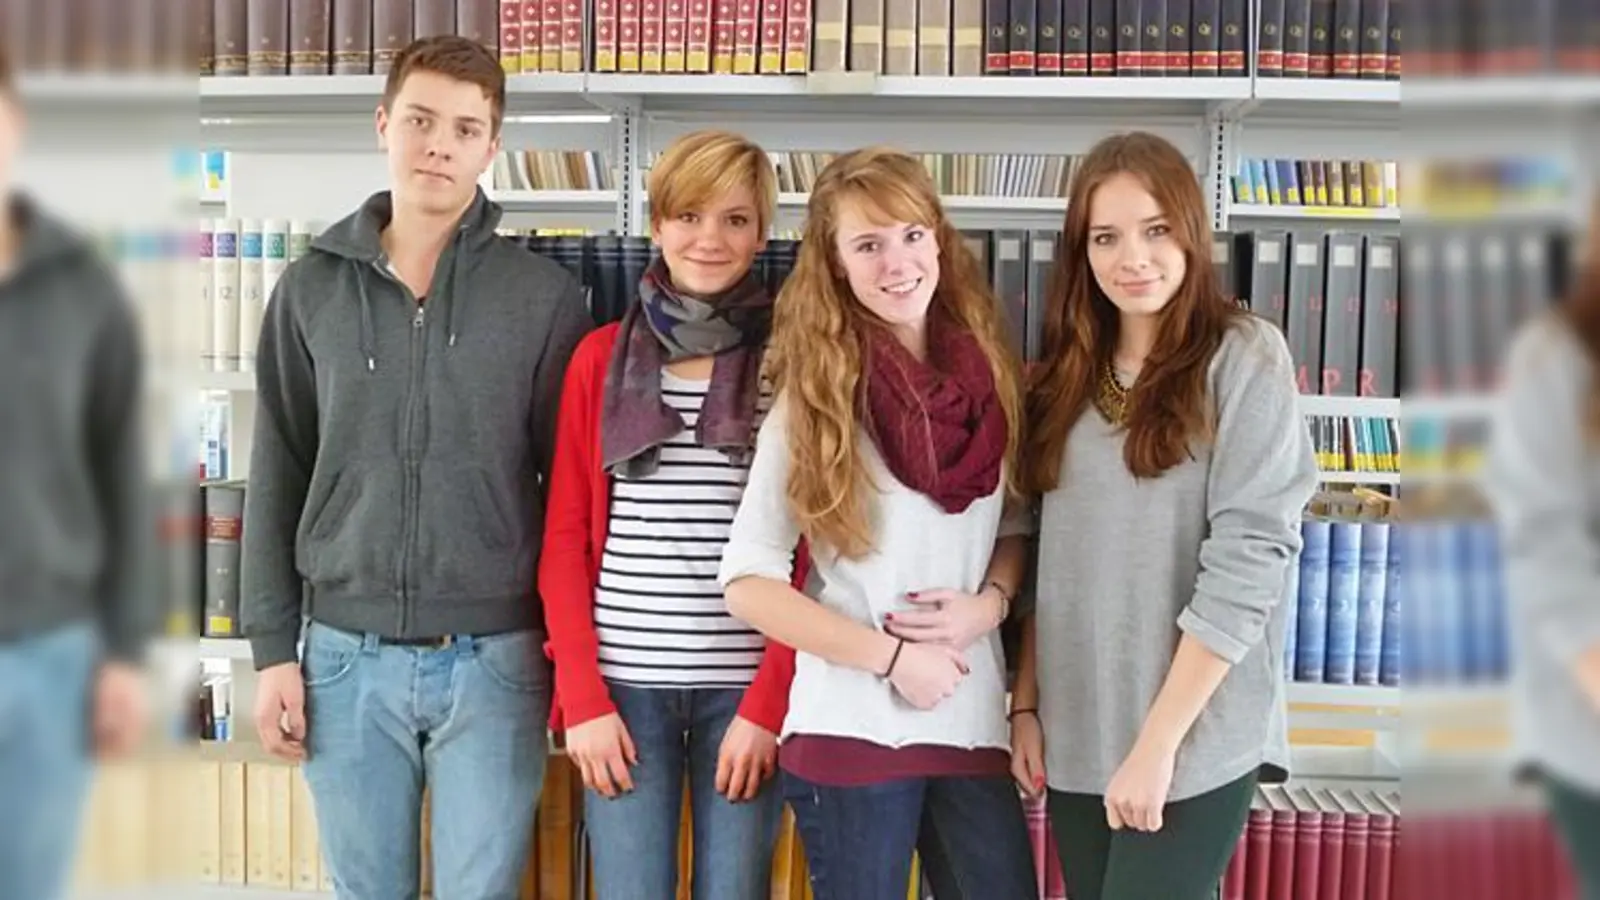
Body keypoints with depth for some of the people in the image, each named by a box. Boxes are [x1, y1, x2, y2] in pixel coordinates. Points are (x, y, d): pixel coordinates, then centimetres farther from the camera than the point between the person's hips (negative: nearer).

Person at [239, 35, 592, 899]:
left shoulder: (544, 295, -2)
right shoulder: (312, 289, 4)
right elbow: (277, 479, 7)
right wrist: (272, 647, 3)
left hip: (493, 658, -2)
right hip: (348, 655, 2)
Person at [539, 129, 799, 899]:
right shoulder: (601, 359, 5)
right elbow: (566, 538, 4)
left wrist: (769, 702, -7)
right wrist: (583, 694, -4)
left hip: (746, 687, -1)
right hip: (625, 683, 1)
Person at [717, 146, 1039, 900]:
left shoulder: (989, 376, 3)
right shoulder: (815, 396, -6)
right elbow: (748, 583, -8)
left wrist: (990, 603, -6)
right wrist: (890, 656, -13)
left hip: (972, 721, 3)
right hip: (852, 727, -3)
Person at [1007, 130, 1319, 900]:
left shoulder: (1245, 358, -8)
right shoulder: (1067, 376, 9)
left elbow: (1247, 561, -14)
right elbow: (1048, 558, 11)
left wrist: (1157, 743, -16)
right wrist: (1025, 703, 4)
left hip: (1195, 742, -5)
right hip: (1075, 739, 5)